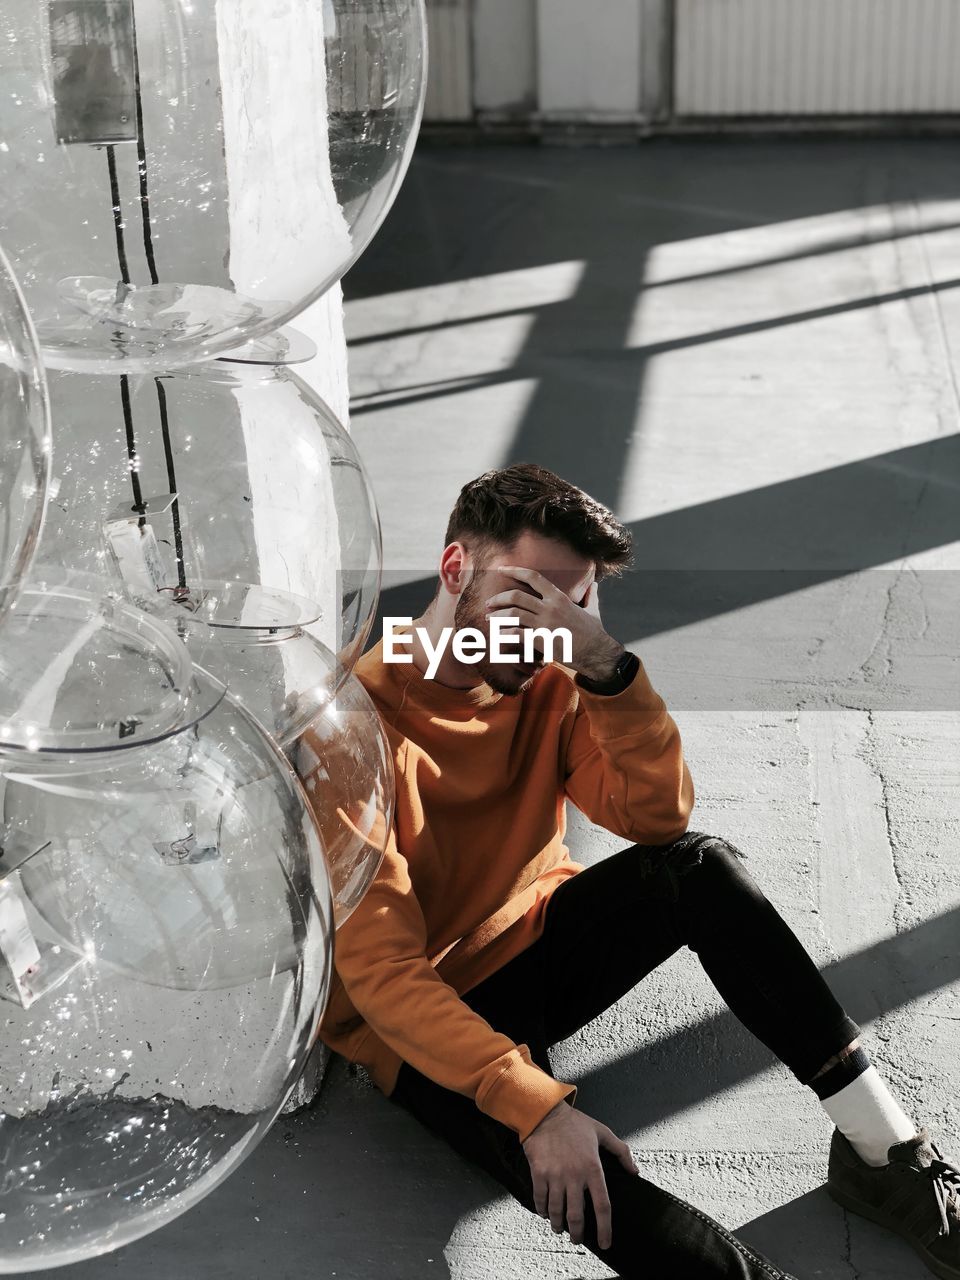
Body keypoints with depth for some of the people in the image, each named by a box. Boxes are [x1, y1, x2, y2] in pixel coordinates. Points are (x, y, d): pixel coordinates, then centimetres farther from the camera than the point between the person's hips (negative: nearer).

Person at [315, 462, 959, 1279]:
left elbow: (659, 814, -15)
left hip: (535, 942, 6)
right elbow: (381, 971, -27)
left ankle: (888, 1156, -15)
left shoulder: (549, 682, -5)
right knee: (577, 1175, -35)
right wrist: (534, 1103, -38)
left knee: (698, 867, -22)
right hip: (423, 1023, -5)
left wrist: (608, 668, -30)